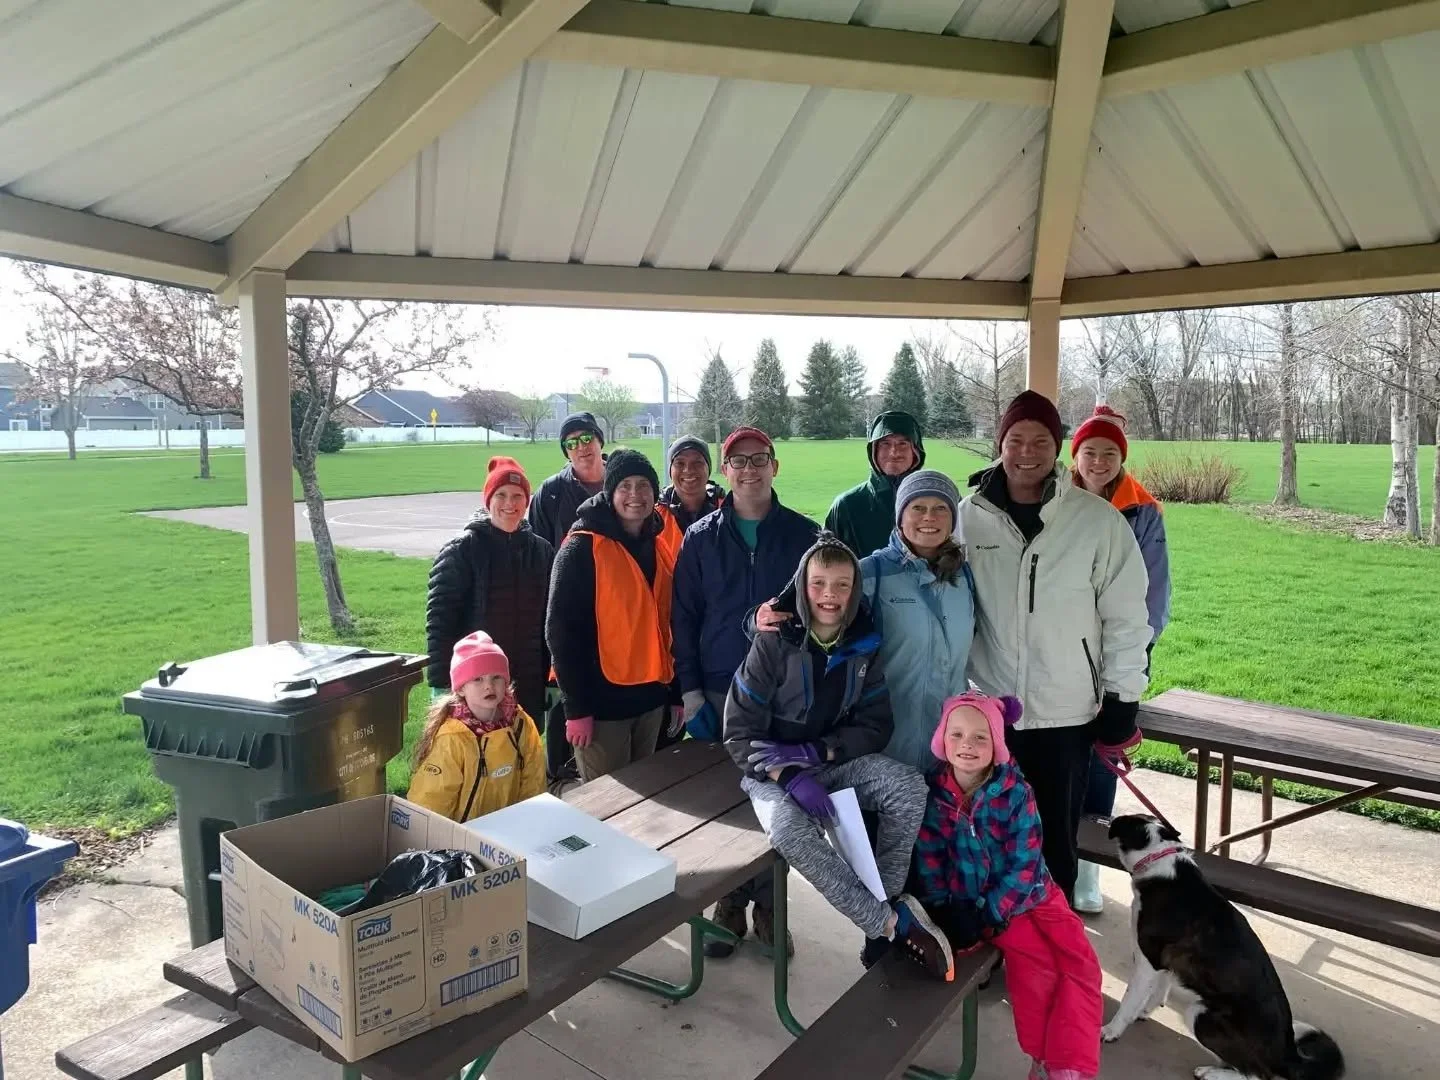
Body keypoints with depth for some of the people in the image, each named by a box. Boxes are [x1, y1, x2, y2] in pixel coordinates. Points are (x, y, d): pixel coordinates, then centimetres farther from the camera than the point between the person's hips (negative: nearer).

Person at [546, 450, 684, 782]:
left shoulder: (661, 546, 8)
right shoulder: (582, 549, -12)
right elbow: (561, 630, -15)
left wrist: (676, 692, 11)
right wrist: (576, 707, -17)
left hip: (651, 695, 7)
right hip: (602, 698, -6)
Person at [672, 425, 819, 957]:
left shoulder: (804, 535, -1)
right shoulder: (701, 538, 2)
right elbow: (684, 618, 2)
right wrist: (691, 691, -3)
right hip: (720, 692, 1)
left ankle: (768, 907, 27)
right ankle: (730, 906, 26)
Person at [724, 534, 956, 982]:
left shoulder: (865, 646, -4)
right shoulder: (774, 643, -15)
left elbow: (875, 728, -1)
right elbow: (738, 734, -14)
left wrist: (814, 752, -18)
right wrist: (792, 777, -29)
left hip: (837, 761, 4)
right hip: (773, 771, -3)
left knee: (909, 786, -23)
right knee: (790, 829, -35)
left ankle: (880, 921, -12)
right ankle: (892, 920, -20)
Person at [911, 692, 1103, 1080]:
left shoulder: (1016, 792, -14)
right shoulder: (932, 794, -12)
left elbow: (1025, 864, -14)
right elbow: (927, 863, -7)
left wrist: (990, 914, -20)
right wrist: (946, 914, -16)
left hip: (1028, 893, 2)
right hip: (970, 900, -2)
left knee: (1081, 964, -11)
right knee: (1035, 964, -19)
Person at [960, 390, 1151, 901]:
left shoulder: (1099, 520, -8)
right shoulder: (969, 517, -4)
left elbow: (1125, 615, -2)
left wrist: (1122, 697, -1)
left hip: (1066, 712, -1)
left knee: (1056, 839, 13)